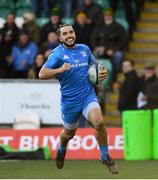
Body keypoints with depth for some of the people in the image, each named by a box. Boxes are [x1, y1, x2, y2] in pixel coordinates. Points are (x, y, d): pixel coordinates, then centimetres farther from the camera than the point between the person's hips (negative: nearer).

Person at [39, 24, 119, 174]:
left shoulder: (84, 49, 6)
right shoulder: (58, 54, -8)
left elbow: (94, 65, 25)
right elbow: (42, 74, -16)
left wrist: (102, 72, 4)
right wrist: (59, 70, -32)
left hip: (88, 95, 2)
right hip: (69, 100, -2)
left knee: (99, 122, -24)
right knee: (69, 133, 15)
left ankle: (105, 157, -5)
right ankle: (61, 150, 52)